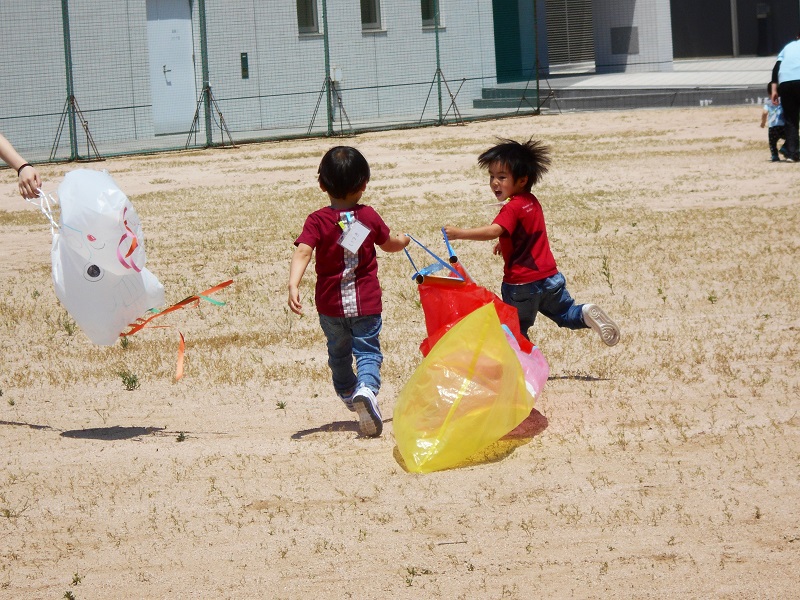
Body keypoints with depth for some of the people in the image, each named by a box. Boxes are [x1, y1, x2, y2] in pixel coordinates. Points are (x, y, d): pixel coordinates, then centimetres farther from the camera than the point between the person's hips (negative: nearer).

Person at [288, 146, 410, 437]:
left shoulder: (318, 221, -9)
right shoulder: (369, 217, -2)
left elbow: (302, 252, -24)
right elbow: (389, 244, 16)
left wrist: (293, 285, -32)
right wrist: (403, 241, 39)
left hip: (330, 304, 1)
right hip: (366, 301, 0)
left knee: (338, 352, 22)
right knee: (368, 351, 1)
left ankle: (348, 393, 43)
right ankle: (367, 388, -29)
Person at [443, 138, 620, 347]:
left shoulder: (512, 208, -19)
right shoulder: (532, 202, 8)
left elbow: (493, 231, -36)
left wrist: (459, 233, -40)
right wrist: (505, 242, 26)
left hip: (522, 284, -8)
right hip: (550, 277, 8)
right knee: (565, 314, 21)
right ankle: (586, 314, -7)